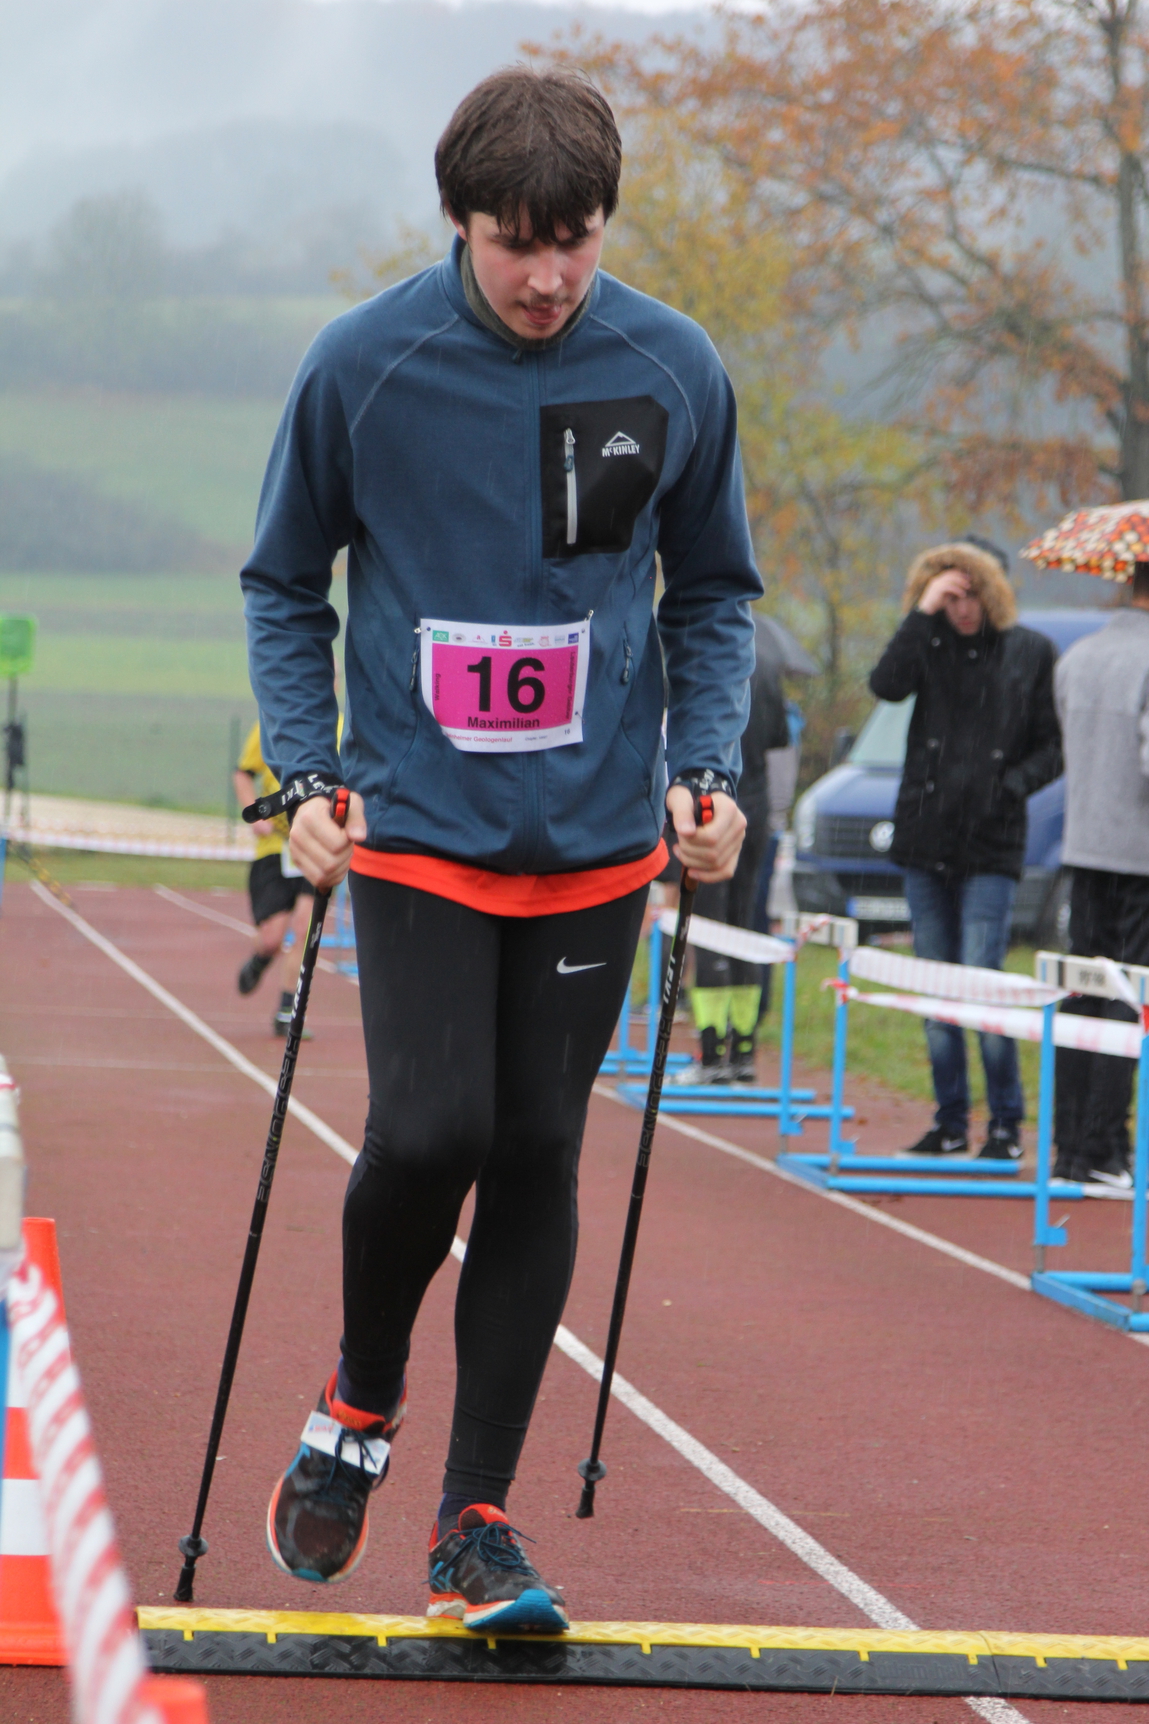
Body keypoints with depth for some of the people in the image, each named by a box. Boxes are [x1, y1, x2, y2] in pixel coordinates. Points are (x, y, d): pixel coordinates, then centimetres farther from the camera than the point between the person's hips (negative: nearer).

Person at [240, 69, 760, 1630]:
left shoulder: (676, 371, -1)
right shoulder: (362, 367, -6)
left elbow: (713, 589, 12)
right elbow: (285, 583, 6)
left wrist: (707, 765, -1)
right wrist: (306, 770, -6)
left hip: (597, 840, 2)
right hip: (416, 828, -2)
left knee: (538, 1158, 2)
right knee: (430, 1133, -14)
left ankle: (477, 1516, 12)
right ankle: (361, 1401, 16)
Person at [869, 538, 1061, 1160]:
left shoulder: (1031, 652, 2)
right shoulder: (930, 643, 6)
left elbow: (1052, 747, 5)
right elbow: (886, 684, -15)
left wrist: (1013, 784, -12)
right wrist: (923, 612, -17)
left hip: (991, 846, -3)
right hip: (926, 840, 3)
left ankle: (1007, 1126, -1)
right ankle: (951, 1123, 15)